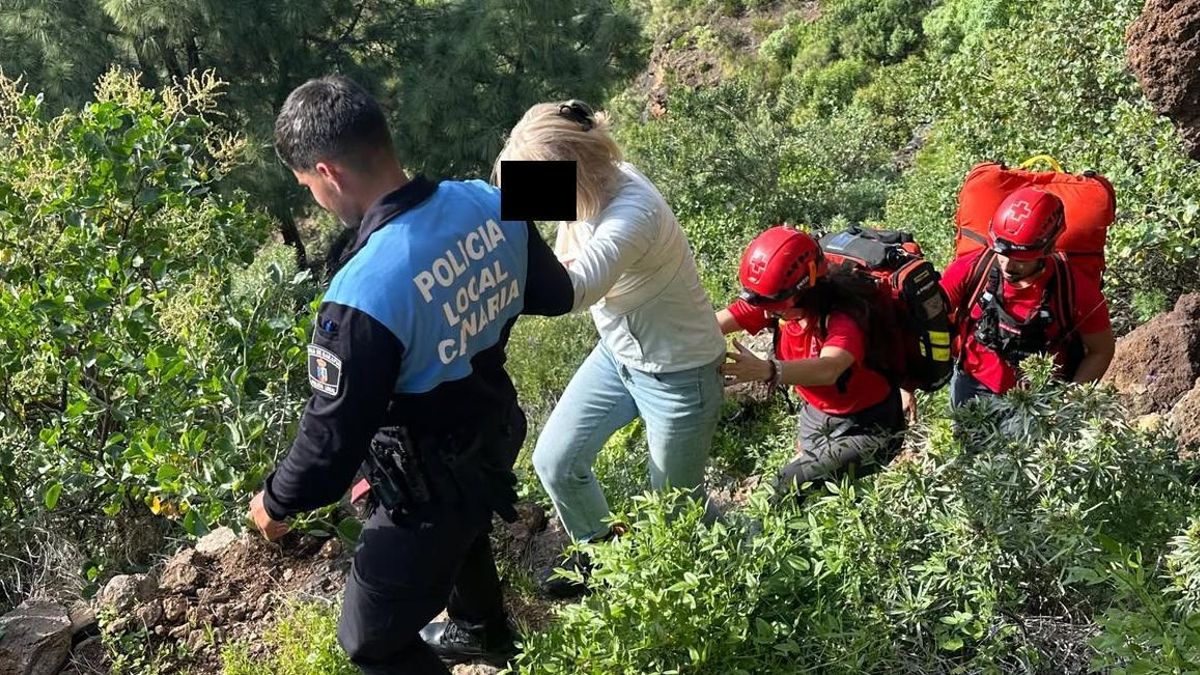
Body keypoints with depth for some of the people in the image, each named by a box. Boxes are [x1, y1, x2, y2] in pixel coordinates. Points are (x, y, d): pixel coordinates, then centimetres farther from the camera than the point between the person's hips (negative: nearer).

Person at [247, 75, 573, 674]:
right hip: (495, 433, 8)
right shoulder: (489, 203, -15)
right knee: (459, 530, 39)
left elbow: (334, 438, -25)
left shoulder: (364, 293, -36)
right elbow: (554, 296, 2)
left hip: (430, 485, -8)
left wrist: (276, 501, -5)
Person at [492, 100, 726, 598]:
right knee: (554, 461, 9)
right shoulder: (599, 182, -11)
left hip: (677, 374, -8)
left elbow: (571, 292, -53)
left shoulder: (631, 213, -36)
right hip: (618, 354, 8)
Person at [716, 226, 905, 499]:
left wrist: (767, 370, -67)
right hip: (816, 414, 7)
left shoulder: (844, 318, -32)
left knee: (791, 489, -14)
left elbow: (828, 370, -52)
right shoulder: (772, 300, -14)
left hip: (866, 425, -6)